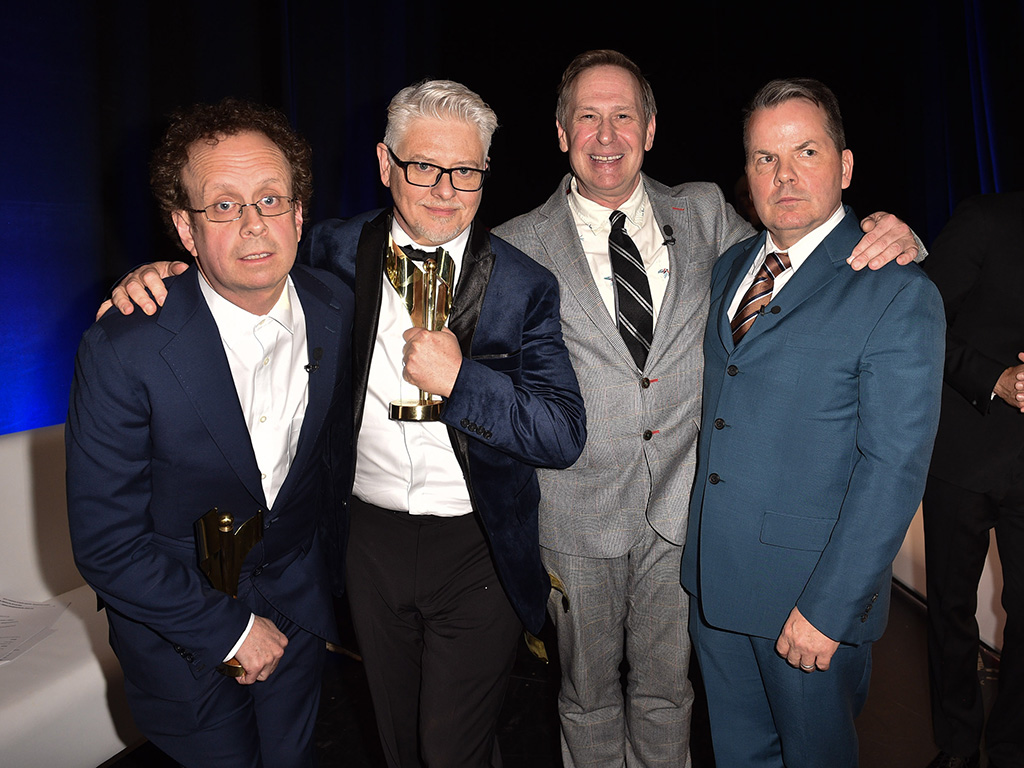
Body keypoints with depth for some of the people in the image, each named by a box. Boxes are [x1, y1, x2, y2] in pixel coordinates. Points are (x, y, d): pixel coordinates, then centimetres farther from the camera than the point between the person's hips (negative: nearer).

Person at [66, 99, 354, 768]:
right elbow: (105, 543, -19)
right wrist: (228, 629, -15)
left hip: (296, 604, 4)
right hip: (180, 625, -3)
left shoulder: (336, 307, -13)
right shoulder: (123, 349, -26)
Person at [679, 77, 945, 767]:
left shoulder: (898, 294, -14)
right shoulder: (730, 267, 7)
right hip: (713, 580, 6)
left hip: (811, 592, -5)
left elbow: (895, 468, -17)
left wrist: (827, 608, -18)